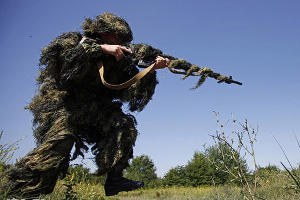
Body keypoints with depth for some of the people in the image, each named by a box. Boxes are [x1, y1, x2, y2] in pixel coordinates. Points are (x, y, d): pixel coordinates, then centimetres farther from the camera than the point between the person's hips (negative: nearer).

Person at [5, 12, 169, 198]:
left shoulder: (120, 61, 10)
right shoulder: (75, 40, 2)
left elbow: (136, 90, 4)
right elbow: (55, 52, -21)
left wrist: (152, 69, -14)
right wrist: (101, 48, -24)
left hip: (94, 109, 5)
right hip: (62, 102, -4)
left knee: (125, 126, -15)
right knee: (61, 138, -28)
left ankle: (114, 179, -11)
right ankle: (20, 192, -16)